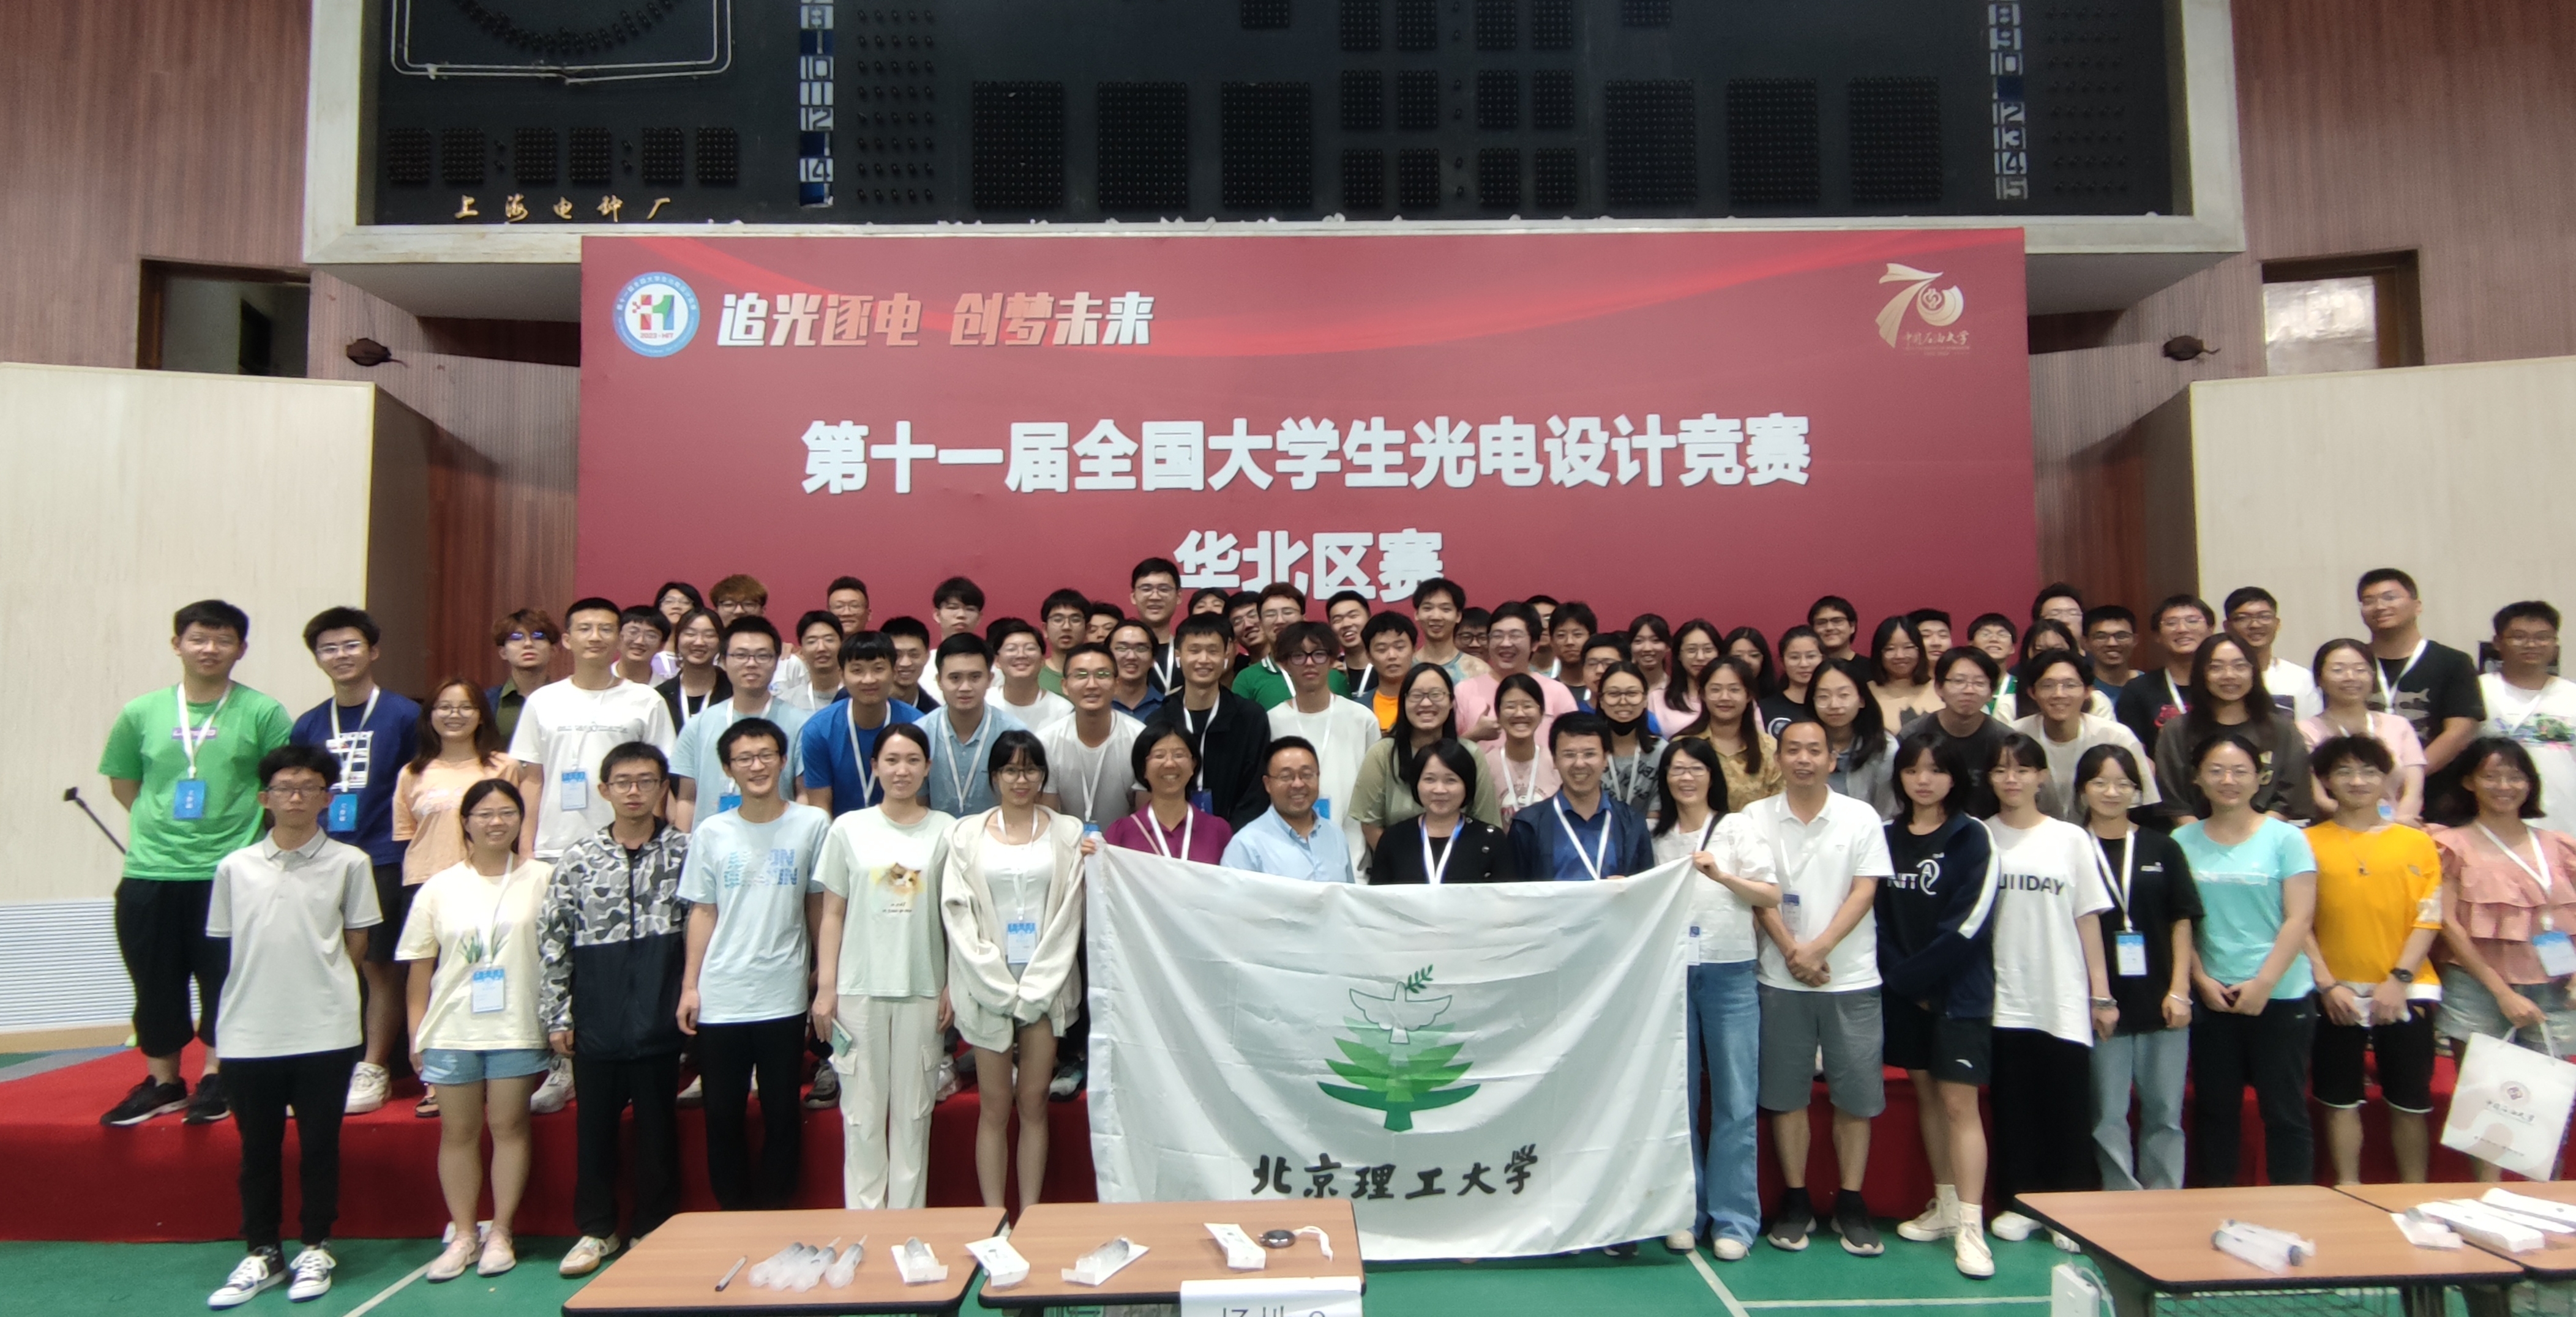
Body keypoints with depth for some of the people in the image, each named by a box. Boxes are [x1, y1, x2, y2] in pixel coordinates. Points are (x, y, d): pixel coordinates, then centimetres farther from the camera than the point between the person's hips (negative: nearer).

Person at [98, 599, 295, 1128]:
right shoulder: (140, 714, 4)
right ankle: (163, 1081, 25)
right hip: (150, 873, 3)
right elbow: (123, 786, 14)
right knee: (156, 984, 11)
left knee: (223, 982, 5)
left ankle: (216, 1079, 20)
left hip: (230, 873, -3)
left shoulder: (263, 713, -4)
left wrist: (233, 830, -1)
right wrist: (163, 826, 8)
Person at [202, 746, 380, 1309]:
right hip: (249, 1033, 2)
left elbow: (356, 942, 3)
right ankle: (262, 1254, 23)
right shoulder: (235, 867, 5)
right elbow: (225, 945, 10)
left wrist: (320, 986, 1)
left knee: (319, 1145, 6)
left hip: (325, 1031, -2)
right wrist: (263, 989, 5)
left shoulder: (349, 863, -2)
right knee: (257, 1148, 11)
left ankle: (316, 1249, 19)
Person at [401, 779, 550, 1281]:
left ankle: (500, 1233, 14)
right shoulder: (439, 888, 6)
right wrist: (415, 1034, 4)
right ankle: (462, 1234, 20)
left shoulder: (542, 879, -1)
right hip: (451, 1031, 2)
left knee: (509, 1127, 4)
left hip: (516, 1029, -2)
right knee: (458, 1132, 9)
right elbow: (420, 968, 7)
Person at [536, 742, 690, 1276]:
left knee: (657, 1125, 7)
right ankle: (596, 1229, 26)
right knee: (594, 1124, 11)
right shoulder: (578, 860, 3)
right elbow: (551, 941, 4)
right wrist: (556, 1016, 1)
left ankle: (652, 1231, 21)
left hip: (659, 1018, -1)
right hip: (596, 1021, 1)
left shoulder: (684, 851, 0)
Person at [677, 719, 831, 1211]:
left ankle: (773, 1214, 21)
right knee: (722, 1114, 9)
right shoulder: (711, 833, 4)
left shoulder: (813, 824, -1)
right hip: (720, 999, 2)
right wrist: (689, 985, 3)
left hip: (783, 998, -2)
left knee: (782, 1114, 6)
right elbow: (702, 912, 7)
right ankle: (732, 1213, 25)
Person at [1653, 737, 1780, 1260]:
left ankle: (1733, 1218, 6)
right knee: (1675, 1098, 4)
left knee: (1735, 1100, -1)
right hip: (1670, 975, 2)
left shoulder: (1737, 828, 4)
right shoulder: (1654, 836, 12)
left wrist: (1722, 875, -18)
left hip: (1729, 975, -2)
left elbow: (1772, 896, -6)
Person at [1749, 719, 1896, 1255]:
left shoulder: (1861, 818, 2)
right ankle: (1796, 1202, 17)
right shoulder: (1758, 816, 3)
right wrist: (1793, 951, -13)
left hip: (1851, 976, 0)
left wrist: (1819, 949, -14)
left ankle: (1851, 1203, 16)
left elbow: (1864, 892, -4)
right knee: (1785, 1093, 5)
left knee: (1856, 1093, 3)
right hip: (1780, 977, 0)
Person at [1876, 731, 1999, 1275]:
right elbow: (1876, 915, 4)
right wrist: (1899, 978, -7)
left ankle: (1970, 1228, -6)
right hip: (1904, 992, 5)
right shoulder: (1887, 837, 7)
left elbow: (1969, 923, -14)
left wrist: (1913, 975, -13)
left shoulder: (1972, 838, -6)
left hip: (1958, 990, -5)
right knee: (1926, 1094, 12)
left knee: (1958, 1101, -7)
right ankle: (1946, 1207, 23)